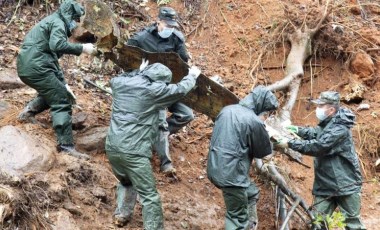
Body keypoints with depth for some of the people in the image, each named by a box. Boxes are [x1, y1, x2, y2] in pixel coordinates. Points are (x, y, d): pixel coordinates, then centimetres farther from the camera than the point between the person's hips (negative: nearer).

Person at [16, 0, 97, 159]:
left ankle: (29, 112, 16)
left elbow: (53, 58, 27)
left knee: (54, 92, 29)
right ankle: (66, 146, -13)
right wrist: (82, 48, -17)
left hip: (27, 67, 10)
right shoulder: (58, 23, -3)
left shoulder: (50, 24, 28)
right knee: (61, 102, -8)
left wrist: (64, 84, 21)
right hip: (36, 67, -10)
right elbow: (57, 45, -24)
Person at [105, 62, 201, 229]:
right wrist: (192, 76, 25)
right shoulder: (153, 89, -9)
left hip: (112, 146, 7)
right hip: (134, 151, -7)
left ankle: (121, 215, 35)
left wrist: (139, 72, 43)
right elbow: (180, 90, 5)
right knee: (149, 195, 2)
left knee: (126, 182, 32)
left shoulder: (119, 82, 7)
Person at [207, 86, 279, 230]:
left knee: (251, 193, 28)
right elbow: (265, 151, -3)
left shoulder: (227, 110, 6)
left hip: (216, 168, 8)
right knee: (238, 218, 3)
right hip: (231, 173, -8)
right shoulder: (254, 121, -16)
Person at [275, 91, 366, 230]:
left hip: (345, 185, -9)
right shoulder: (326, 124, 12)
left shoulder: (339, 128, -22)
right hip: (324, 185, 9)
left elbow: (318, 147, -28)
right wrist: (296, 130, -3)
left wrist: (290, 143, -27)